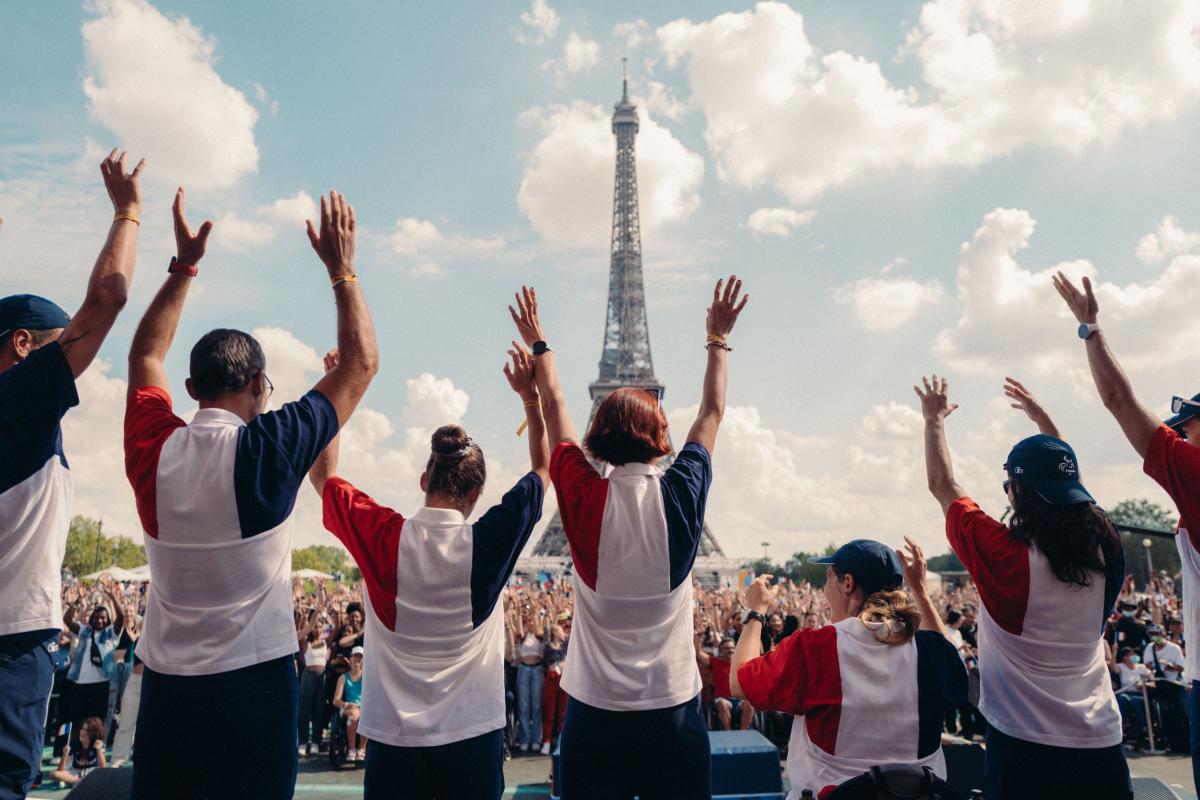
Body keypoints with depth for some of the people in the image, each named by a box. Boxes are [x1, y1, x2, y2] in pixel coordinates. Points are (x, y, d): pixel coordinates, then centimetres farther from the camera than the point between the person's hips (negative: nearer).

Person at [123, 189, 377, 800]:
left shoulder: (153, 449, -4)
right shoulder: (269, 450, -16)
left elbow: (146, 354, 16)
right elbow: (361, 363, -7)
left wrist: (183, 265, 18)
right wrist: (341, 268, 1)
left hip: (165, 680, 4)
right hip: (252, 678, -4)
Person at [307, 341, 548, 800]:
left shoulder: (383, 537, -11)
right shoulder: (489, 543, -14)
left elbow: (323, 474, 7)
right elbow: (544, 468, 3)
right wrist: (531, 395, 7)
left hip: (393, 737, 1)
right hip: (472, 736, -1)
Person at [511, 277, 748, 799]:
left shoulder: (584, 497, -10)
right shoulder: (681, 494, -10)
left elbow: (554, 408, 6)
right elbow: (712, 412, 6)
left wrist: (538, 342, 20)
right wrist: (718, 339, 19)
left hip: (594, 711, 1)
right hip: (672, 706, 0)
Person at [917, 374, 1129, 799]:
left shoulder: (1004, 554, -18)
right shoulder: (1104, 549, -4)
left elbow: (943, 486, -4)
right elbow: (1063, 479, 15)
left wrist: (934, 419, 9)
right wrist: (1042, 419, 26)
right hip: (1101, 744, 5)